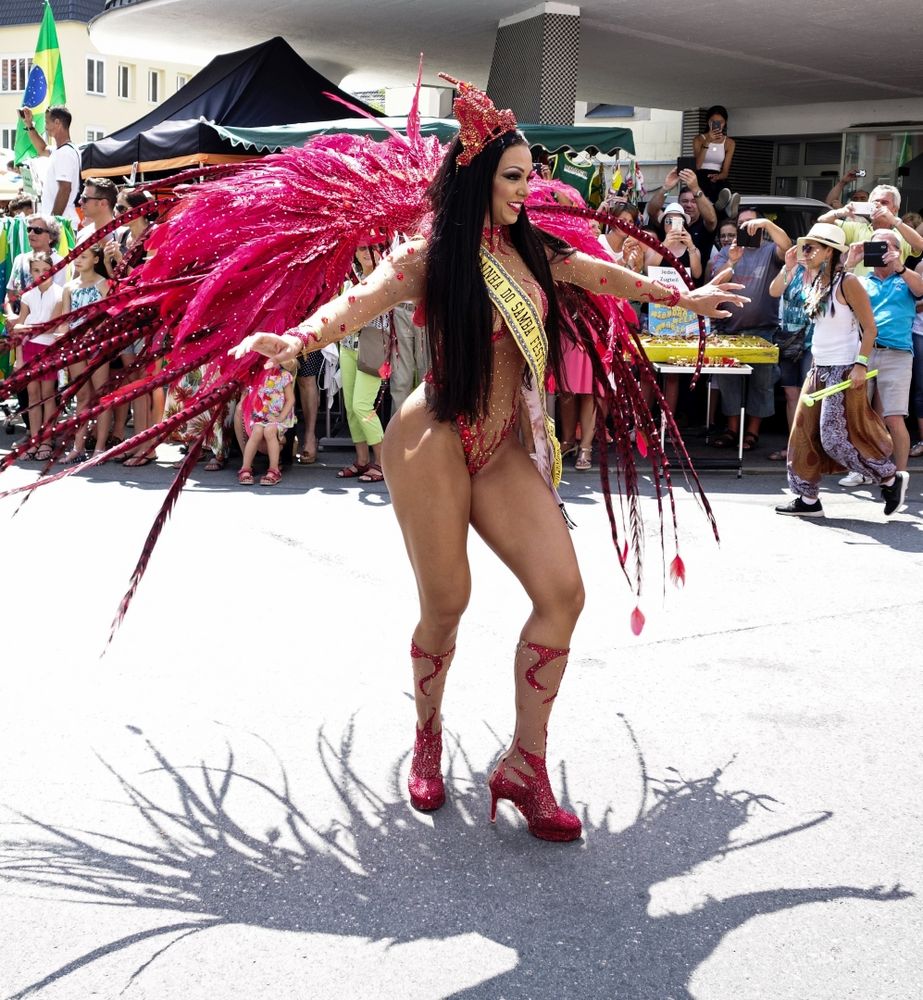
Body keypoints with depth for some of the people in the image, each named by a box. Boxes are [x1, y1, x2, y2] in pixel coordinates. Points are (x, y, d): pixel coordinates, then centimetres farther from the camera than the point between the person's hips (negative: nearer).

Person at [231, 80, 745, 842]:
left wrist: (682, 296, 37)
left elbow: (599, 274, 24)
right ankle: (427, 738, 30)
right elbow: (361, 301, -23)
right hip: (435, 442, -6)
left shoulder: (528, 250, 10)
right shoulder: (429, 258, -7)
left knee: (562, 590, -7)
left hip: (504, 448, 6)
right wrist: (298, 339, -44)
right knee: (446, 605, 0)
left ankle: (525, 764, 3)